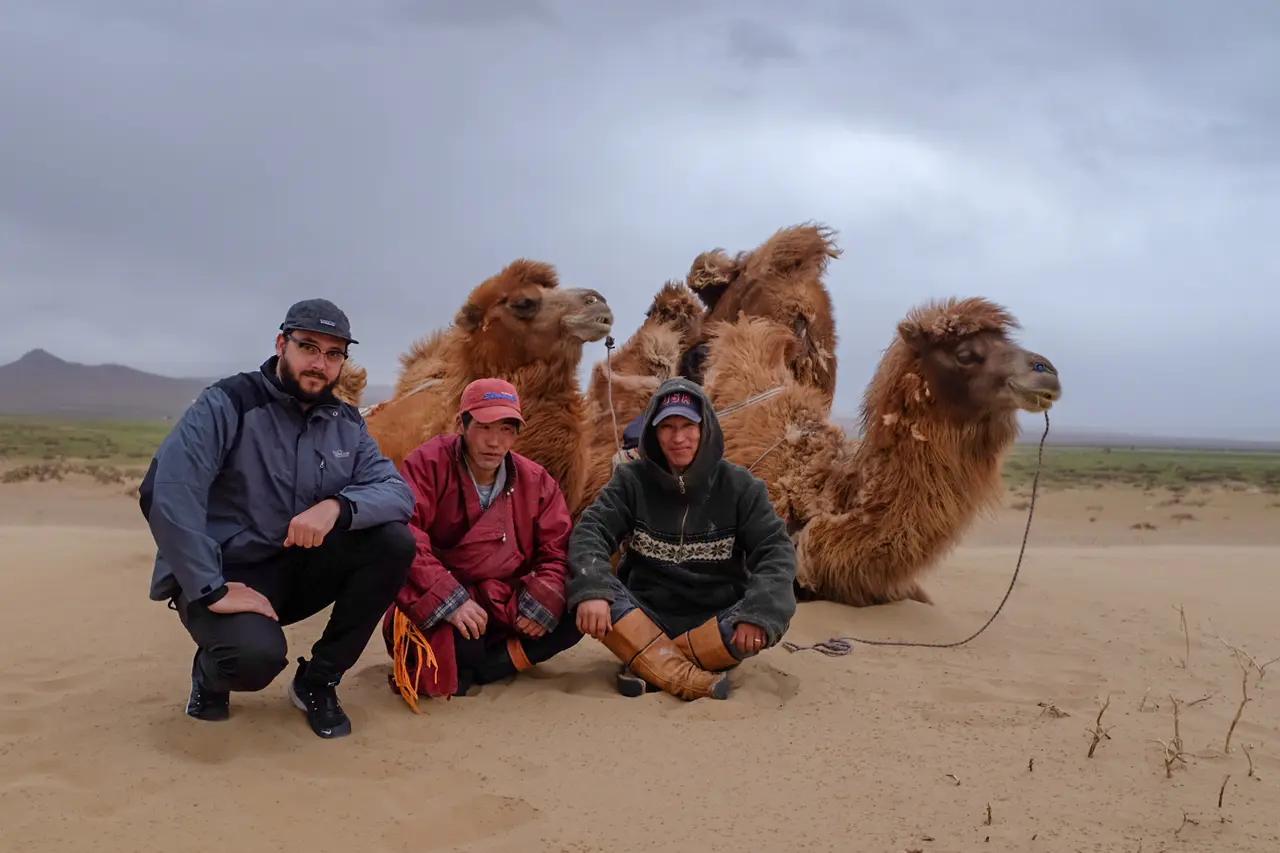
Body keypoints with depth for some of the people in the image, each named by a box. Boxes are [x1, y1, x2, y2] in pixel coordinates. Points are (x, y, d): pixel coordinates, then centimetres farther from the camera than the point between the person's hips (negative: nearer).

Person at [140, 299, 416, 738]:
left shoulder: (347, 423, 3)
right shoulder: (228, 403, -15)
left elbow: (398, 491, -9)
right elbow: (166, 492, -27)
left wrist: (337, 506, -29)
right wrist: (212, 590, -30)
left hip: (300, 570, 6)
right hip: (223, 573, -5)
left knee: (394, 540, -18)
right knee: (257, 655, -35)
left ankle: (318, 680, -1)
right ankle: (212, 671, 6)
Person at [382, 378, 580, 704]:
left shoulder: (537, 481, 3)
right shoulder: (427, 465, -11)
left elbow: (556, 550, 4)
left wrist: (542, 603, -14)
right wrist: (448, 600, -32)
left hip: (506, 608, 4)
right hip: (435, 611, -4)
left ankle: (463, 671, -16)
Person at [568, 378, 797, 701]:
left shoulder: (738, 485, -4)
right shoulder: (632, 480, -2)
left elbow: (776, 549, -11)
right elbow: (591, 531, -14)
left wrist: (760, 612, -30)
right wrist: (591, 589, -35)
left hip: (715, 620, 0)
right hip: (644, 619, 0)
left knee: (774, 611, -30)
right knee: (583, 587, -27)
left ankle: (648, 665, -23)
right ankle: (691, 680, -33)